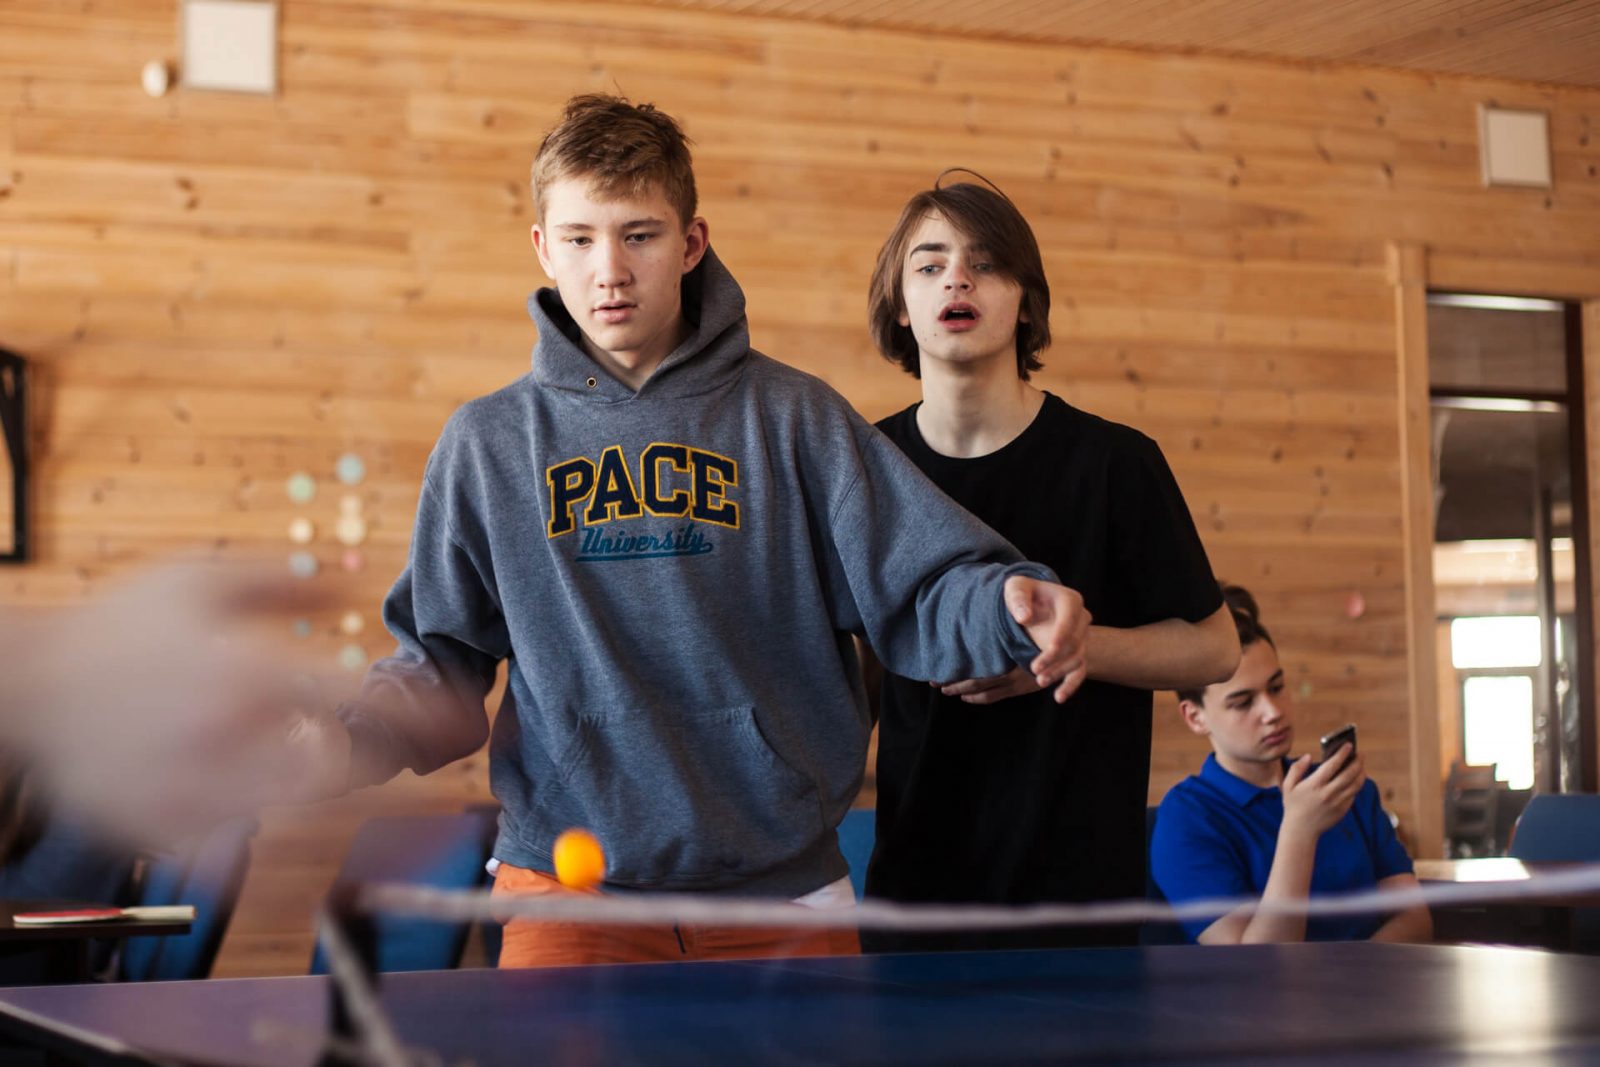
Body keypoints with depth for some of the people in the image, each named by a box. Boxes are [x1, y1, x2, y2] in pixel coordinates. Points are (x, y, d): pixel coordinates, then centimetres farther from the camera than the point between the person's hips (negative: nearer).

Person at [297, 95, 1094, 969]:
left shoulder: (792, 419, 4)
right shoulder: (487, 444, 6)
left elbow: (919, 588, -2)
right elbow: (443, 661, 9)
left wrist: (1012, 606, -23)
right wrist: (357, 736, -11)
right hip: (567, 895, 0)